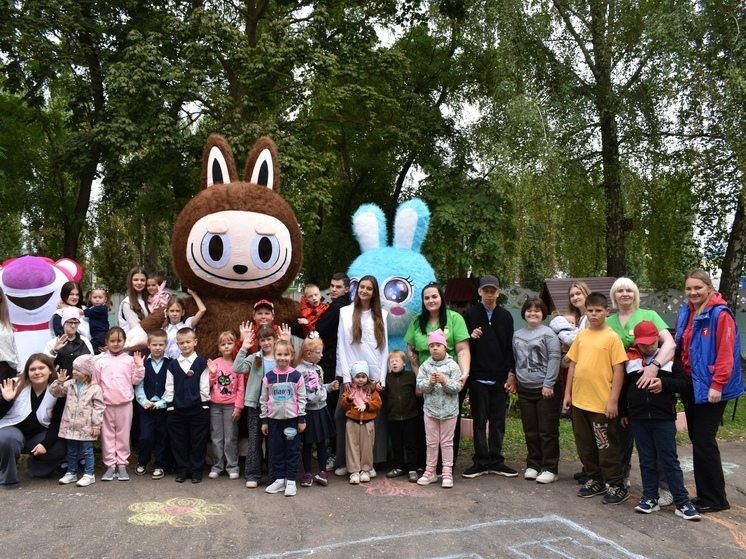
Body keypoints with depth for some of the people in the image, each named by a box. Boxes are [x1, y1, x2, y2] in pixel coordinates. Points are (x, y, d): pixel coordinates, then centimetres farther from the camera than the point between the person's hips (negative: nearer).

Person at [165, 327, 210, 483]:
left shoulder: (201, 363, -3)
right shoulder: (173, 364, 5)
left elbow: (204, 386, -3)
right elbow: (169, 387, 6)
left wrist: (205, 406, -5)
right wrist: (170, 406, 2)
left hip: (198, 409, -3)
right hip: (177, 409, 3)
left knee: (198, 441, 4)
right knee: (179, 441, 9)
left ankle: (196, 470, 17)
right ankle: (182, 469, 23)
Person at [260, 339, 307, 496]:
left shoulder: (297, 376, -5)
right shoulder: (268, 377, -1)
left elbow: (301, 399, -2)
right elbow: (263, 400, 4)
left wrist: (302, 419, -3)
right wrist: (264, 420, 3)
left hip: (292, 419, -2)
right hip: (274, 419, 2)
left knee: (292, 450, 5)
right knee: (276, 450, 10)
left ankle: (291, 480, 14)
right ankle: (279, 479, 21)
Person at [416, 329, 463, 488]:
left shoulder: (452, 365, -7)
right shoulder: (425, 366, -1)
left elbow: (458, 387, -12)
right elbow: (419, 386, -6)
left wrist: (445, 382, -26)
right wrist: (430, 382, -24)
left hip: (449, 410, -2)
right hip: (430, 409, 2)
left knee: (447, 442, 7)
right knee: (431, 442, 12)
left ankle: (447, 473, 15)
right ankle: (430, 472, 22)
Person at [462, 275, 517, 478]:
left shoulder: (505, 316, 9)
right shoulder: (470, 315, 2)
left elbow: (509, 347, 7)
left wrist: (511, 373, 1)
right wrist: (471, 338, -17)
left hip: (500, 377, 2)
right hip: (478, 377, -2)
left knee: (498, 421, 8)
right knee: (479, 421, 4)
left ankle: (496, 461, 17)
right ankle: (481, 462, 11)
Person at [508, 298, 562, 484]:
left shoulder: (548, 333, -6)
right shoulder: (517, 335, 10)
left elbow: (554, 359, -11)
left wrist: (549, 384, -14)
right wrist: (513, 380, 12)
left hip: (546, 389, -5)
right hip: (525, 389, 5)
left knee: (547, 431, 1)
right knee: (530, 431, 12)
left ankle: (550, 468, 8)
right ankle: (533, 465, 22)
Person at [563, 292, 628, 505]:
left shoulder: (611, 337, -9)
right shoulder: (581, 336, 7)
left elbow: (618, 370, -10)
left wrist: (613, 401, -13)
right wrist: (568, 393, 10)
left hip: (601, 403, -6)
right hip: (579, 400, 6)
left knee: (606, 446, 4)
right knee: (585, 445, 15)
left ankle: (617, 486, 17)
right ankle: (595, 480, 30)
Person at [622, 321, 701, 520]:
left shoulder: (670, 358, 2)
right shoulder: (629, 358, 5)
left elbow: (684, 383, 0)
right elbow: (623, 386, 10)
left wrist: (664, 383, -18)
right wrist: (623, 412, 10)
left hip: (664, 418, -2)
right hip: (638, 419, 2)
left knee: (670, 461, 2)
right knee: (647, 461, 11)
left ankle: (682, 502, 8)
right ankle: (650, 498, 20)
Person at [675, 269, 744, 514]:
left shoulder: (720, 314, -13)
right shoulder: (685, 313, 10)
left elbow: (725, 354, -18)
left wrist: (717, 385, -20)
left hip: (710, 387, -8)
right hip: (690, 385, 8)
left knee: (704, 443, -4)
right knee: (697, 441, 13)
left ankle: (715, 499, 10)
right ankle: (705, 493, 24)